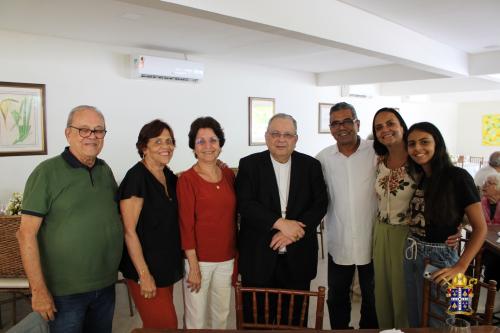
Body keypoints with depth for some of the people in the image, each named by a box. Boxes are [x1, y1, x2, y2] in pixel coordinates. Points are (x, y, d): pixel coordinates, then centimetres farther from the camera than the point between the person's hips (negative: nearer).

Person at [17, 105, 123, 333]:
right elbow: (26, 234, -14)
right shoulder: (47, 173, -13)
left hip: (106, 286, 5)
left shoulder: (105, 170, 4)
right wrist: (38, 290, -16)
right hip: (65, 292, -5)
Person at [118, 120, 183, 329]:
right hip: (146, 269, -7)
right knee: (165, 326, 0)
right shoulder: (136, 177, -17)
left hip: (168, 266, 7)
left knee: (156, 324, 17)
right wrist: (144, 275, -18)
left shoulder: (169, 176, 6)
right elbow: (129, 231, -18)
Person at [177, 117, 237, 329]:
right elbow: (186, 225, -12)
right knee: (196, 318, 8)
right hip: (199, 259, -4)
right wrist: (193, 266, -13)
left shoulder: (229, 175, 4)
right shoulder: (187, 179, -10)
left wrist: (236, 256, 9)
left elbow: (233, 217, 10)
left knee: (221, 315, 18)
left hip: (227, 259, 5)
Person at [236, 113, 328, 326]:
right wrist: (280, 223, -19)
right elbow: (244, 204, -10)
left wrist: (290, 232, -14)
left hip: (298, 258, 2)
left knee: (295, 319, 12)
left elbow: (320, 204, -1)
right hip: (258, 258, -1)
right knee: (256, 320, 9)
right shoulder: (249, 164, -1)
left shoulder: (311, 165, 4)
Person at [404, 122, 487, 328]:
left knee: (435, 324, 10)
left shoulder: (457, 177, -13)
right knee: (414, 321, 19)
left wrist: (460, 267, -20)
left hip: (439, 258, -5)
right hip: (412, 255, 6)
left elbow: (480, 228, -14)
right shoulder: (417, 178, 5)